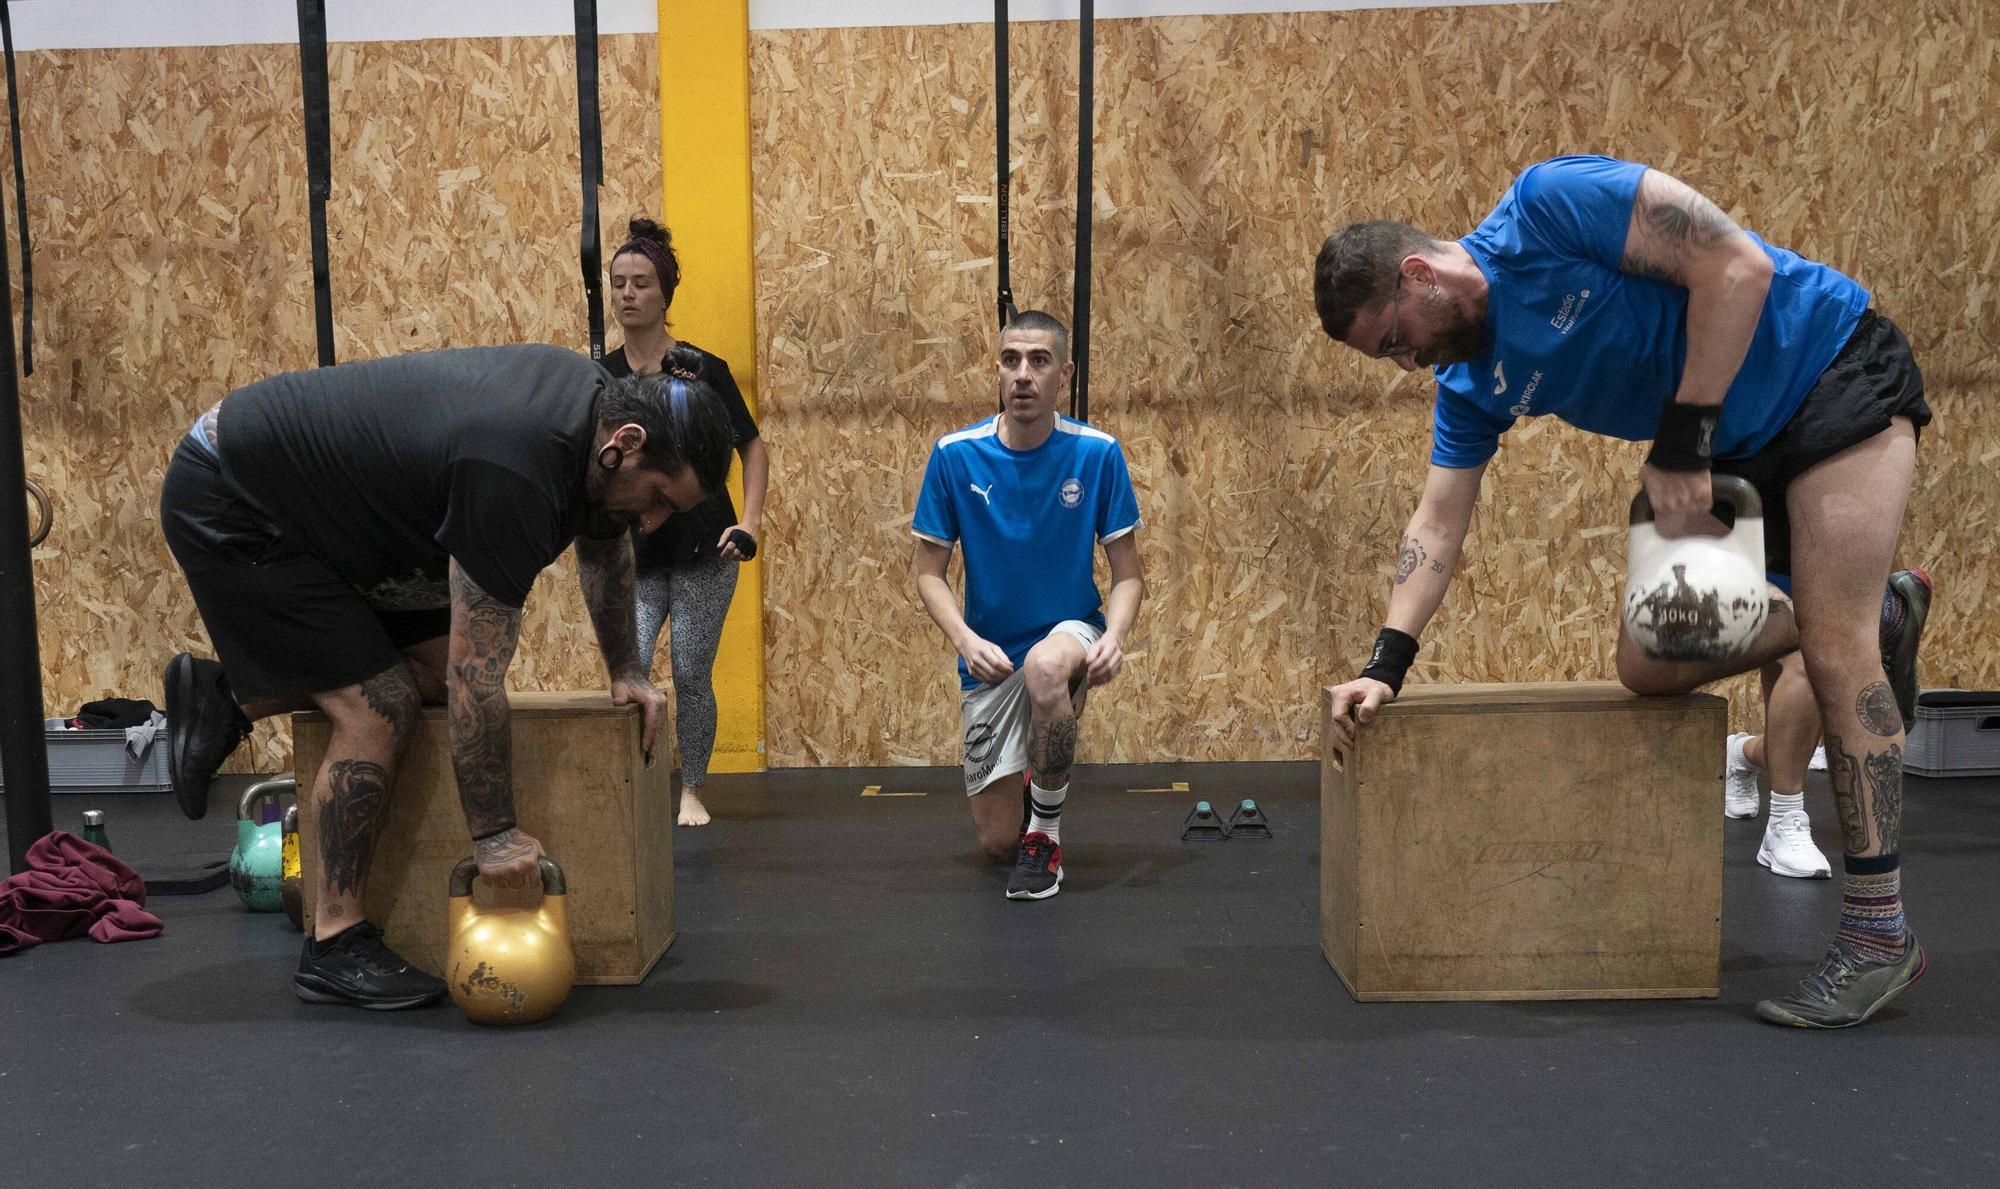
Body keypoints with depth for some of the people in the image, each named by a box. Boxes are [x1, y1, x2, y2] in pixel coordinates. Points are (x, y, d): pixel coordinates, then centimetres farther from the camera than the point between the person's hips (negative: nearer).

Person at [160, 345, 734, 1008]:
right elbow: (480, 677, -29)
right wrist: (494, 834, -21)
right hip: (225, 506, -9)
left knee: (437, 675, 5)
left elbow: (603, 545, 14)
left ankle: (233, 700, 19)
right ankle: (334, 948, -1)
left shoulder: (601, 404, -7)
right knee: (378, 706, -14)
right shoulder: (513, 477, -35)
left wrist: (625, 671, 14)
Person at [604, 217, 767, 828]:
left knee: (691, 676, 4)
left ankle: (692, 790, 22)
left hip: (702, 550, -2)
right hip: (635, 555, 2)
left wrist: (748, 522, -8)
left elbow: (752, 447, 3)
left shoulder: (703, 369, -4)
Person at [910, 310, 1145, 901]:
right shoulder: (955, 454, -9)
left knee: (1044, 667, -41)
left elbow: (1126, 572, -5)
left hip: (1072, 630, -1)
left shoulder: (1097, 452, -10)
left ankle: (1047, 830, -17)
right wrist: (966, 640, -21)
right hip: (991, 655, 2)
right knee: (997, 839, 4)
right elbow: (927, 570, -3)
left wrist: (1114, 636, -25)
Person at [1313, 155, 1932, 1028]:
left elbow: (1738, 267, -25)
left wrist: (1681, 441, -24)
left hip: (1836, 374, -7)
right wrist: (1387, 663, -10)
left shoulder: (1550, 204, -22)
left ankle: (1880, 934, -3)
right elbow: (1438, 522, -1)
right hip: (1733, 453, 7)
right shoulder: (1472, 387, -1)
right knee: (1649, 668, -1)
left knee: (1835, 649, -14)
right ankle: (1872, 614, 21)